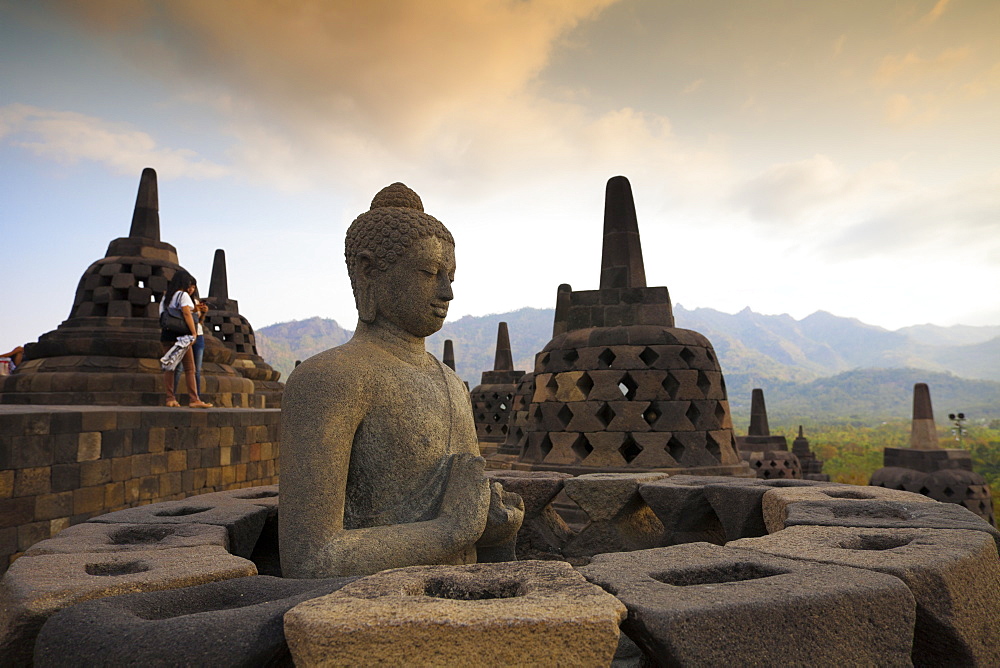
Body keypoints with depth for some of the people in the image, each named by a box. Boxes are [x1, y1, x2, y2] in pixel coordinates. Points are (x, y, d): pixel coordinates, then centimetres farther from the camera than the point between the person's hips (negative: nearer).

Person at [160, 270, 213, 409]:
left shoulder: (166, 296, 15)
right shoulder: (183, 295, -5)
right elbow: (187, 314, -14)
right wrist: (194, 332, -15)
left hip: (166, 334, 7)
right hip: (180, 335, -7)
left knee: (169, 368, 7)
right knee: (189, 368, -4)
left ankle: (170, 398, 7)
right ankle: (194, 399, -6)